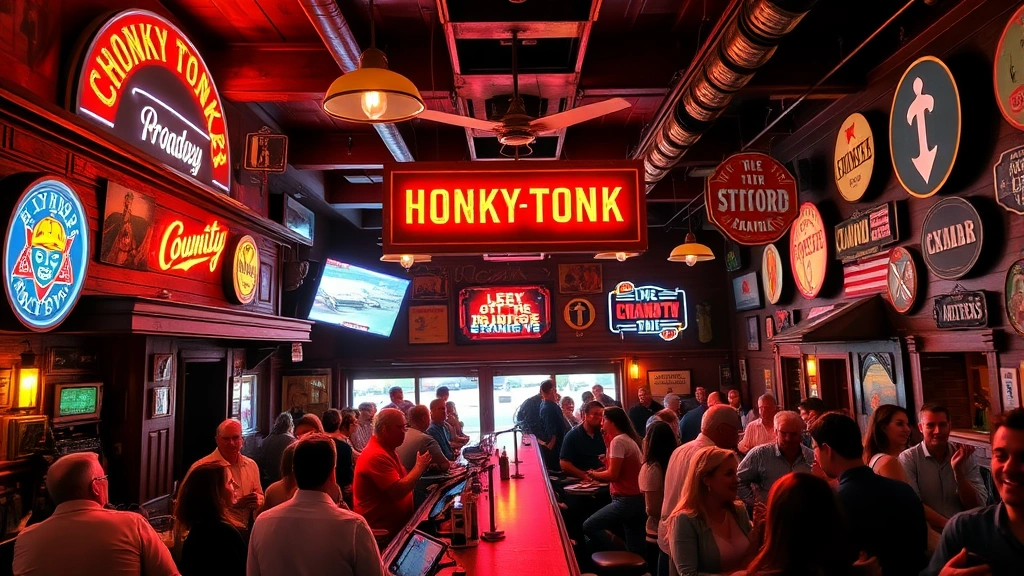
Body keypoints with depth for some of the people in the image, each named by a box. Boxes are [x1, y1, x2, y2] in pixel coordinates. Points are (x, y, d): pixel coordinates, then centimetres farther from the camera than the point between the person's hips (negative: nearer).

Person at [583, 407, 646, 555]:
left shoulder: (618, 440, -15)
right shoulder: (629, 439, 15)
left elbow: (613, 475, -16)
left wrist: (593, 474, -1)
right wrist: (608, 443, 9)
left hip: (627, 501, -10)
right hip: (637, 500, 10)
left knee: (589, 527, -6)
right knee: (636, 551, 12)